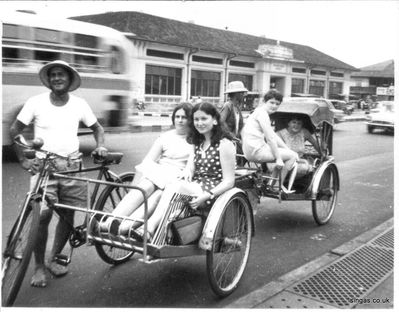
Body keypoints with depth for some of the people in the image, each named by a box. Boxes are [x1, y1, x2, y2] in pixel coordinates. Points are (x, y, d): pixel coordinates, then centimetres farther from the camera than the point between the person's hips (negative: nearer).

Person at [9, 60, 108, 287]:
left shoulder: (79, 104, 4)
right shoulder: (36, 102, -1)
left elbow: (97, 127, 17)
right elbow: (15, 131, 6)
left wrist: (101, 146, -3)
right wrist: (24, 160, -3)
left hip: (71, 167, 2)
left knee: (68, 215, 4)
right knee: (42, 215, -14)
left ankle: (53, 259, 26)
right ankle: (39, 267, 4)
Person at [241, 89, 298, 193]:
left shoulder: (261, 112, 22)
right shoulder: (262, 112, -10)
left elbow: (274, 136, 21)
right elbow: (270, 138, -16)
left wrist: (288, 150, 15)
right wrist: (278, 158, -14)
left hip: (252, 150, 11)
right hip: (256, 150, -11)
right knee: (293, 156, -6)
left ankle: (271, 184, 18)